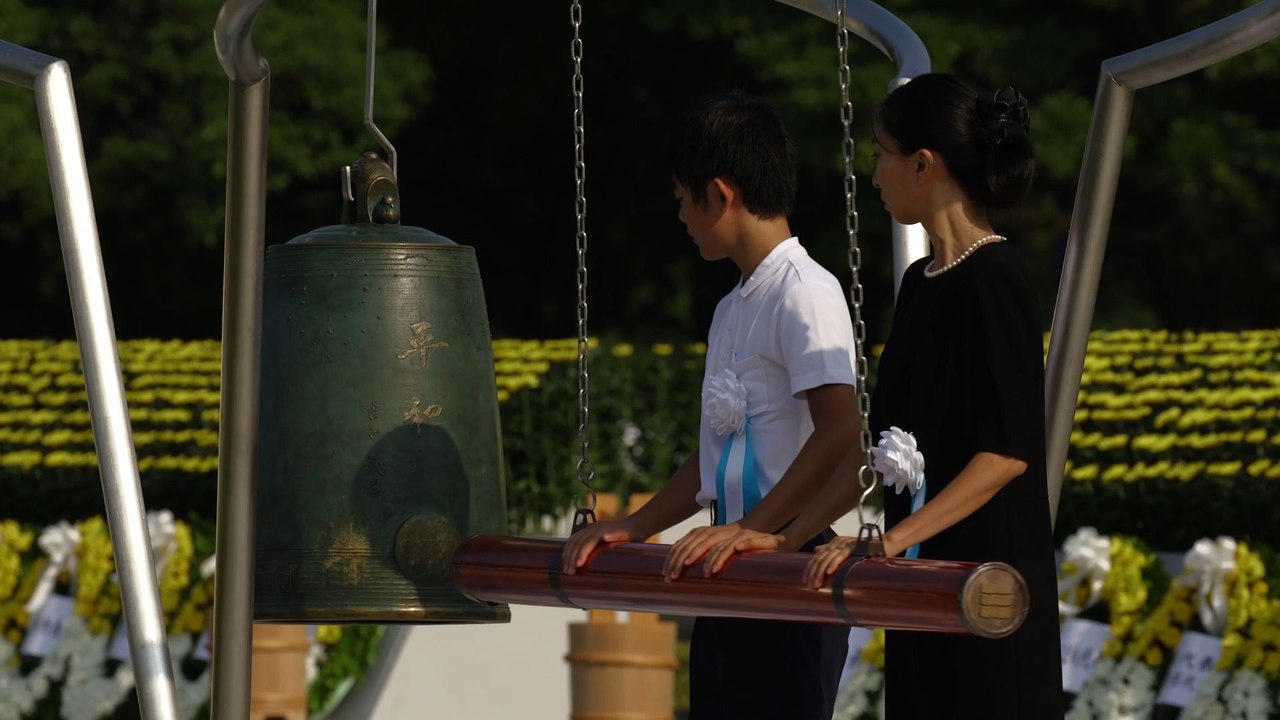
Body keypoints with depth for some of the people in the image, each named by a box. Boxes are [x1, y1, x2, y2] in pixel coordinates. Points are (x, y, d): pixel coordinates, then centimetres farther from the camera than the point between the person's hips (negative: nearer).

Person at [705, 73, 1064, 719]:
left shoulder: (994, 279, -12)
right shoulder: (920, 284, 14)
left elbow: (1008, 450, -18)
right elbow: (879, 442, 18)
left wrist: (891, 540, -23)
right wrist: (788, 537, 13)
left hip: (986, 584, -9)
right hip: (924, 583, 9)